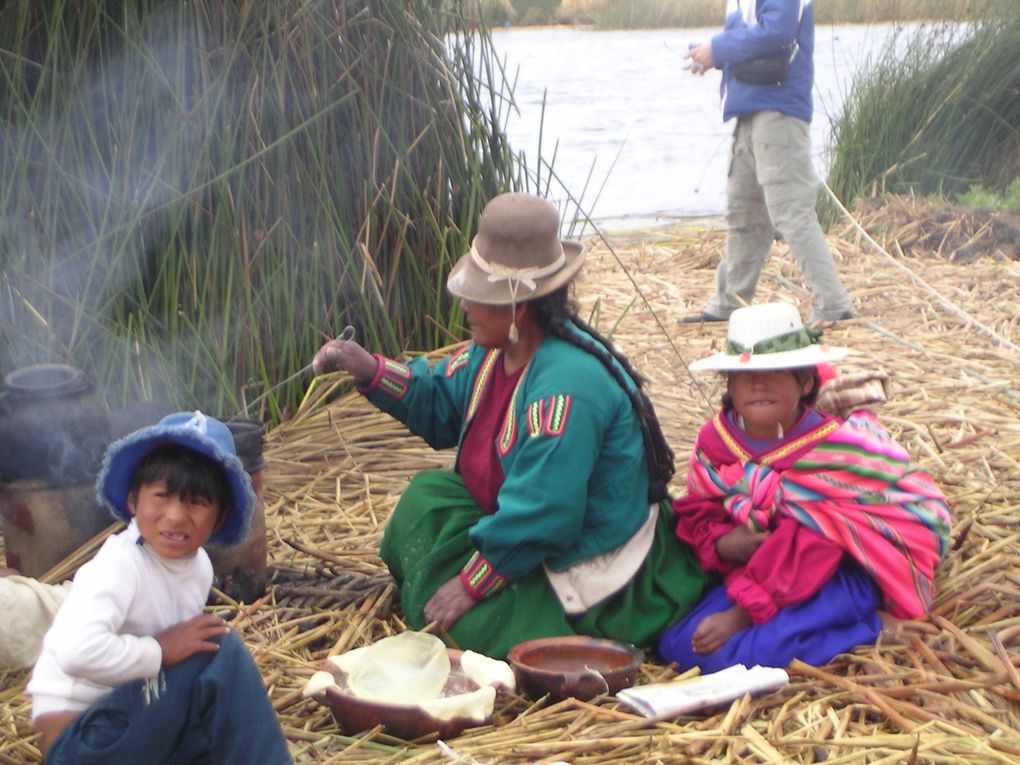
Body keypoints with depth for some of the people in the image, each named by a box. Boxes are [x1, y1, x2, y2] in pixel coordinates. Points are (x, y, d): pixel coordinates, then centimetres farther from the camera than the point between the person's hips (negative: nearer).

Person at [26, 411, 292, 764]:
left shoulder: (198, 566, 2)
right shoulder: (119, 565, -21)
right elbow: (77, 650, -36)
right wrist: (160, 651, -25)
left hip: (132, 717, 8)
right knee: (220, 654, -20)